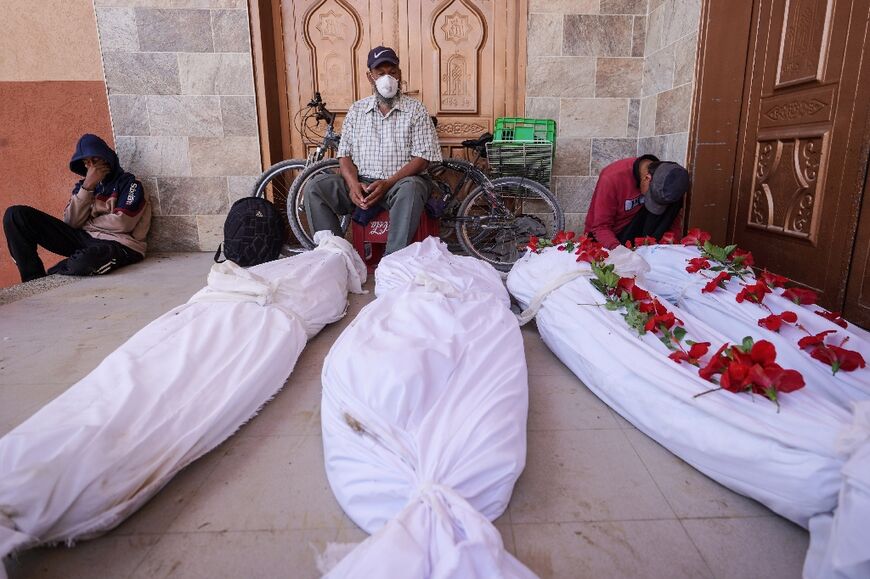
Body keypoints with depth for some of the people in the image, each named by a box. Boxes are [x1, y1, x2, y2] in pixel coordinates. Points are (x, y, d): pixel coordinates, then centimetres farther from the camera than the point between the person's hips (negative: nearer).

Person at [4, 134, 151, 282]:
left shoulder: (128, 182, 2)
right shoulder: (84, 185, 18)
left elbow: (122, 223, -12)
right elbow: (72, 222, 1)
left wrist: (88, 222, 2)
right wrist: (87, 186, -6)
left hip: (119, 244, -6)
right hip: (84, 239, 6)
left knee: (82, 263, -42)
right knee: (16, 215, -4)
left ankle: (49, 276, -3)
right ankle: (35, 281, -3)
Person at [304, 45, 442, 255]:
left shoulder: (416, 110, 3)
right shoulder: (357, 110, 13)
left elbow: (422, 158, -6)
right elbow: (345, 154, 9)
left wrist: (387, 184, -18)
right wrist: (353, 184, -13)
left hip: (400, 183, -3)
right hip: (361, 184, 3)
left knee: (411, 188, -39)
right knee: (315, 187, -18)